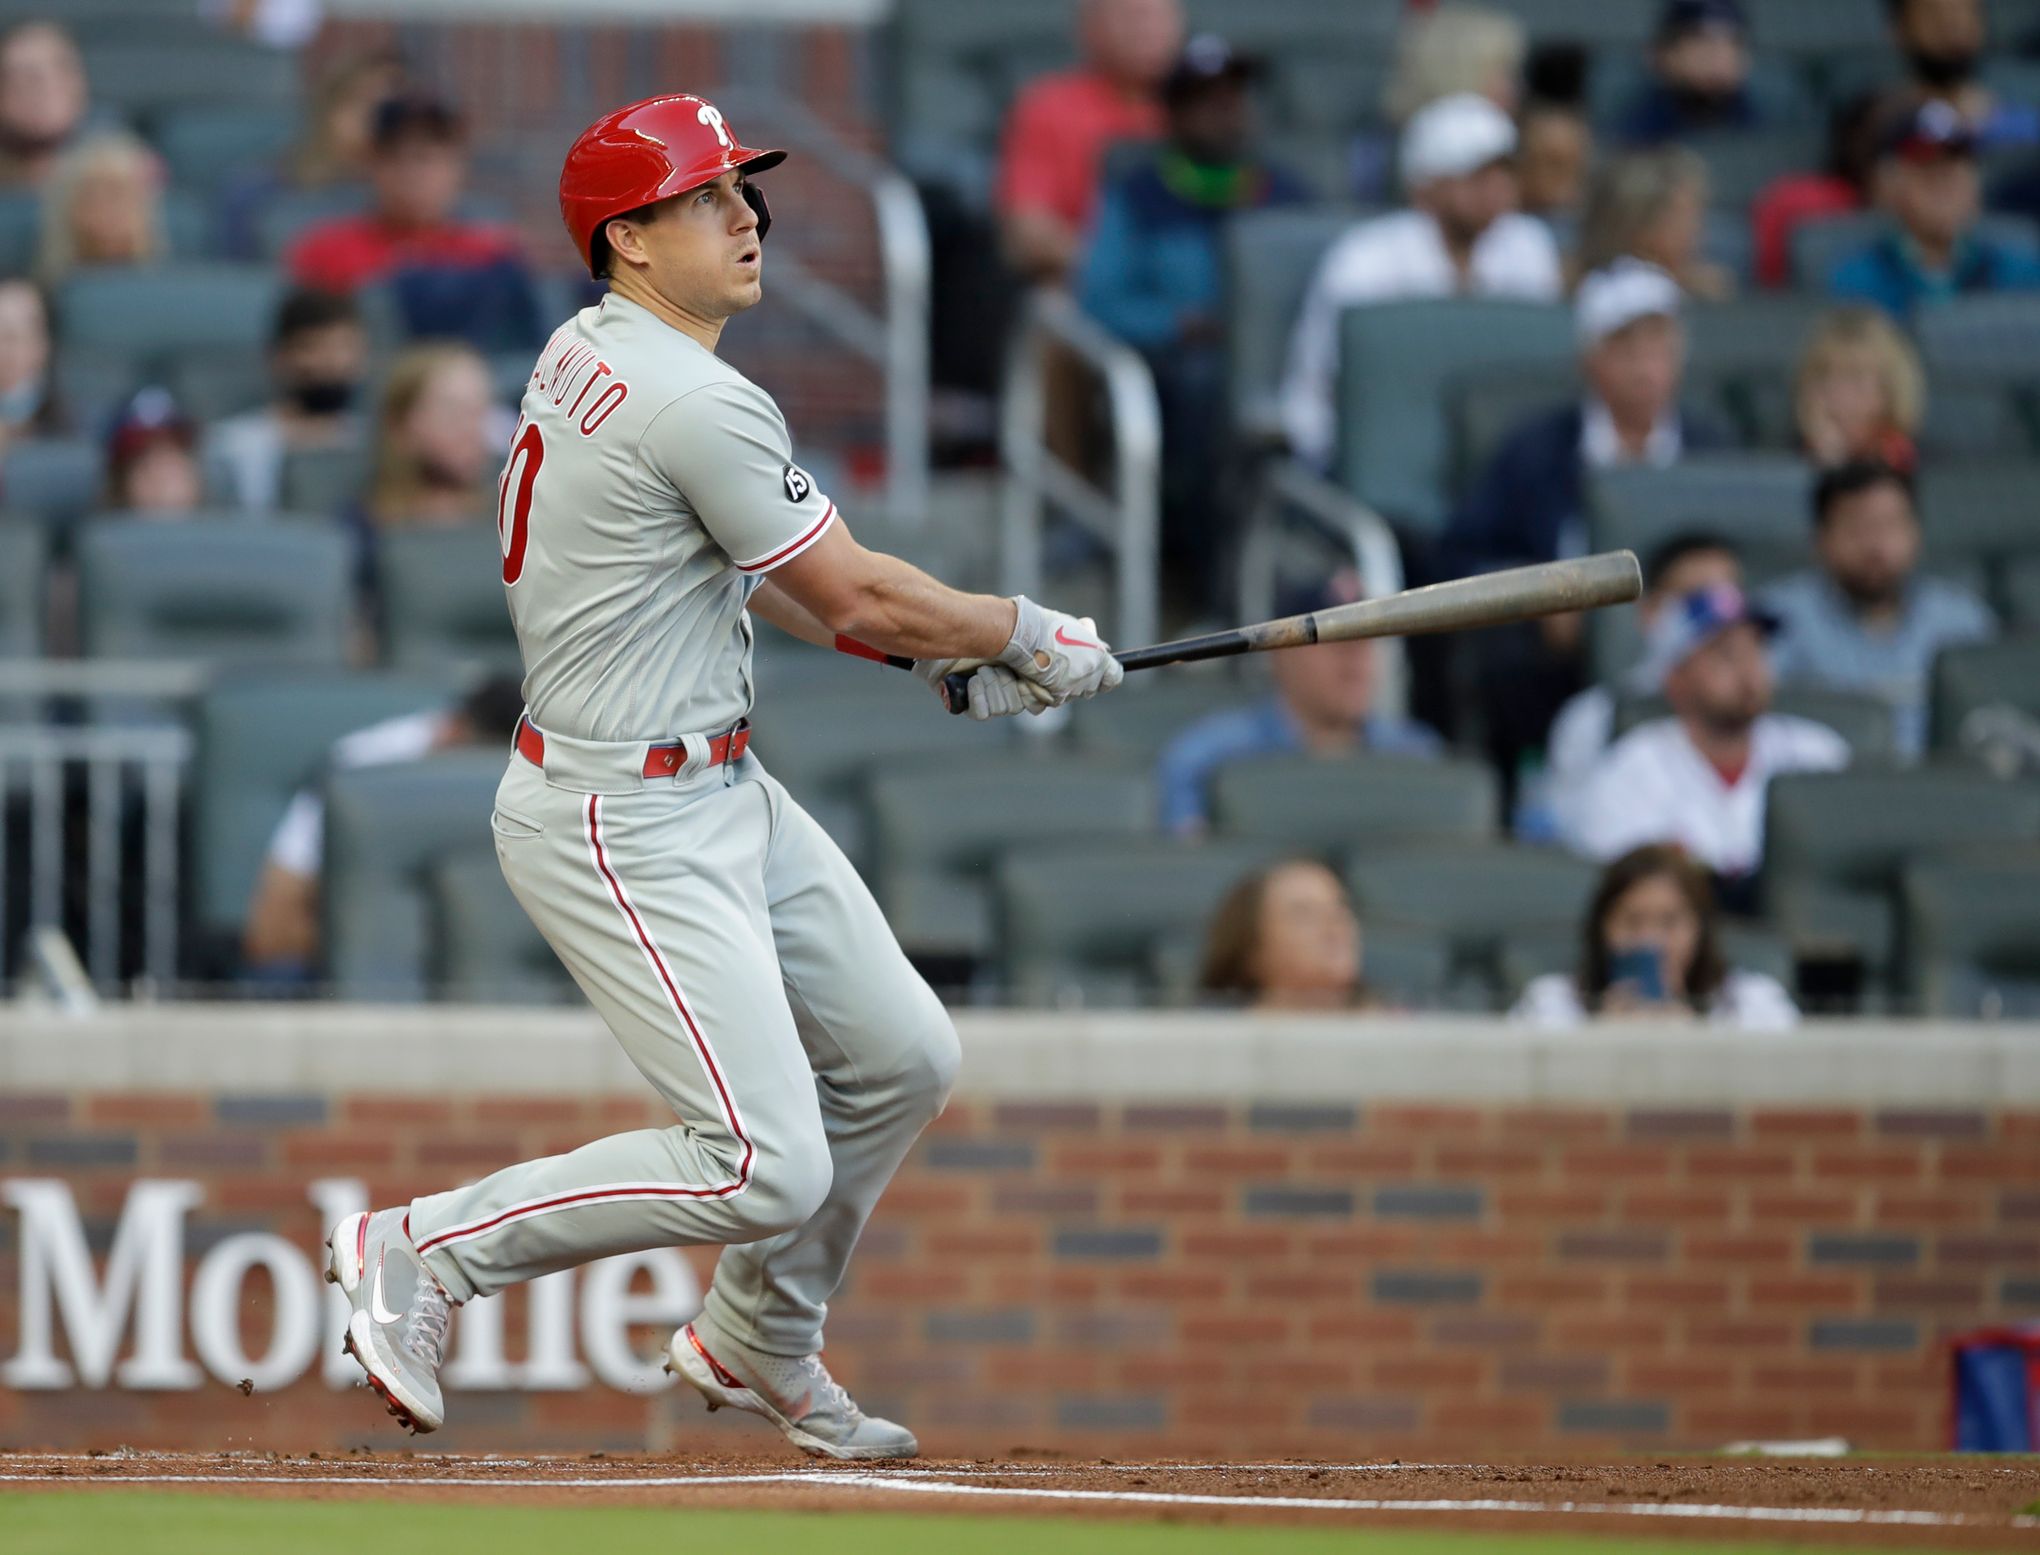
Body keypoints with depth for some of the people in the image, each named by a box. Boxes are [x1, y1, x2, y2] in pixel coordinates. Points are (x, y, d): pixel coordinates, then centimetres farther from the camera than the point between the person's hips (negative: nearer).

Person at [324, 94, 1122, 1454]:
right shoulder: (700, 405, -22)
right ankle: (424, 1252, -1)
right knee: (766, 1171, -13)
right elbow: (854, 594, -15)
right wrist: (1025, 634, 1)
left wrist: (936, 653, 16)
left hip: (723, 791, 10)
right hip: (625, 830, -10)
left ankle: (759, 1345, 32)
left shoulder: (587, 358, 9)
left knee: (902, 1059, 15)